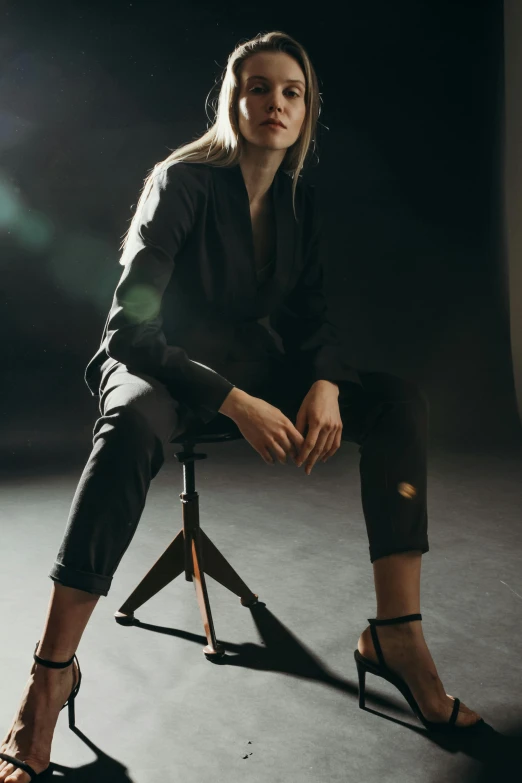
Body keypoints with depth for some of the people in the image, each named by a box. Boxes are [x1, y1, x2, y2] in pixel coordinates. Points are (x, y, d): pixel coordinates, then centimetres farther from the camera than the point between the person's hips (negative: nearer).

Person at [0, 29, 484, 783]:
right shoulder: (183, 182, -14)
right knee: (131, 427, -42)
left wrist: (325, 383, -21)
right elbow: (130, 327, -22)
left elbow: (311, 314, 3)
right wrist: (235, 403, -32)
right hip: (161, 365, -5)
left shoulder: (302, 201, 4)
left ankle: (396, 634, -20)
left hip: (248, 364, 5)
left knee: (401, 400, -17)